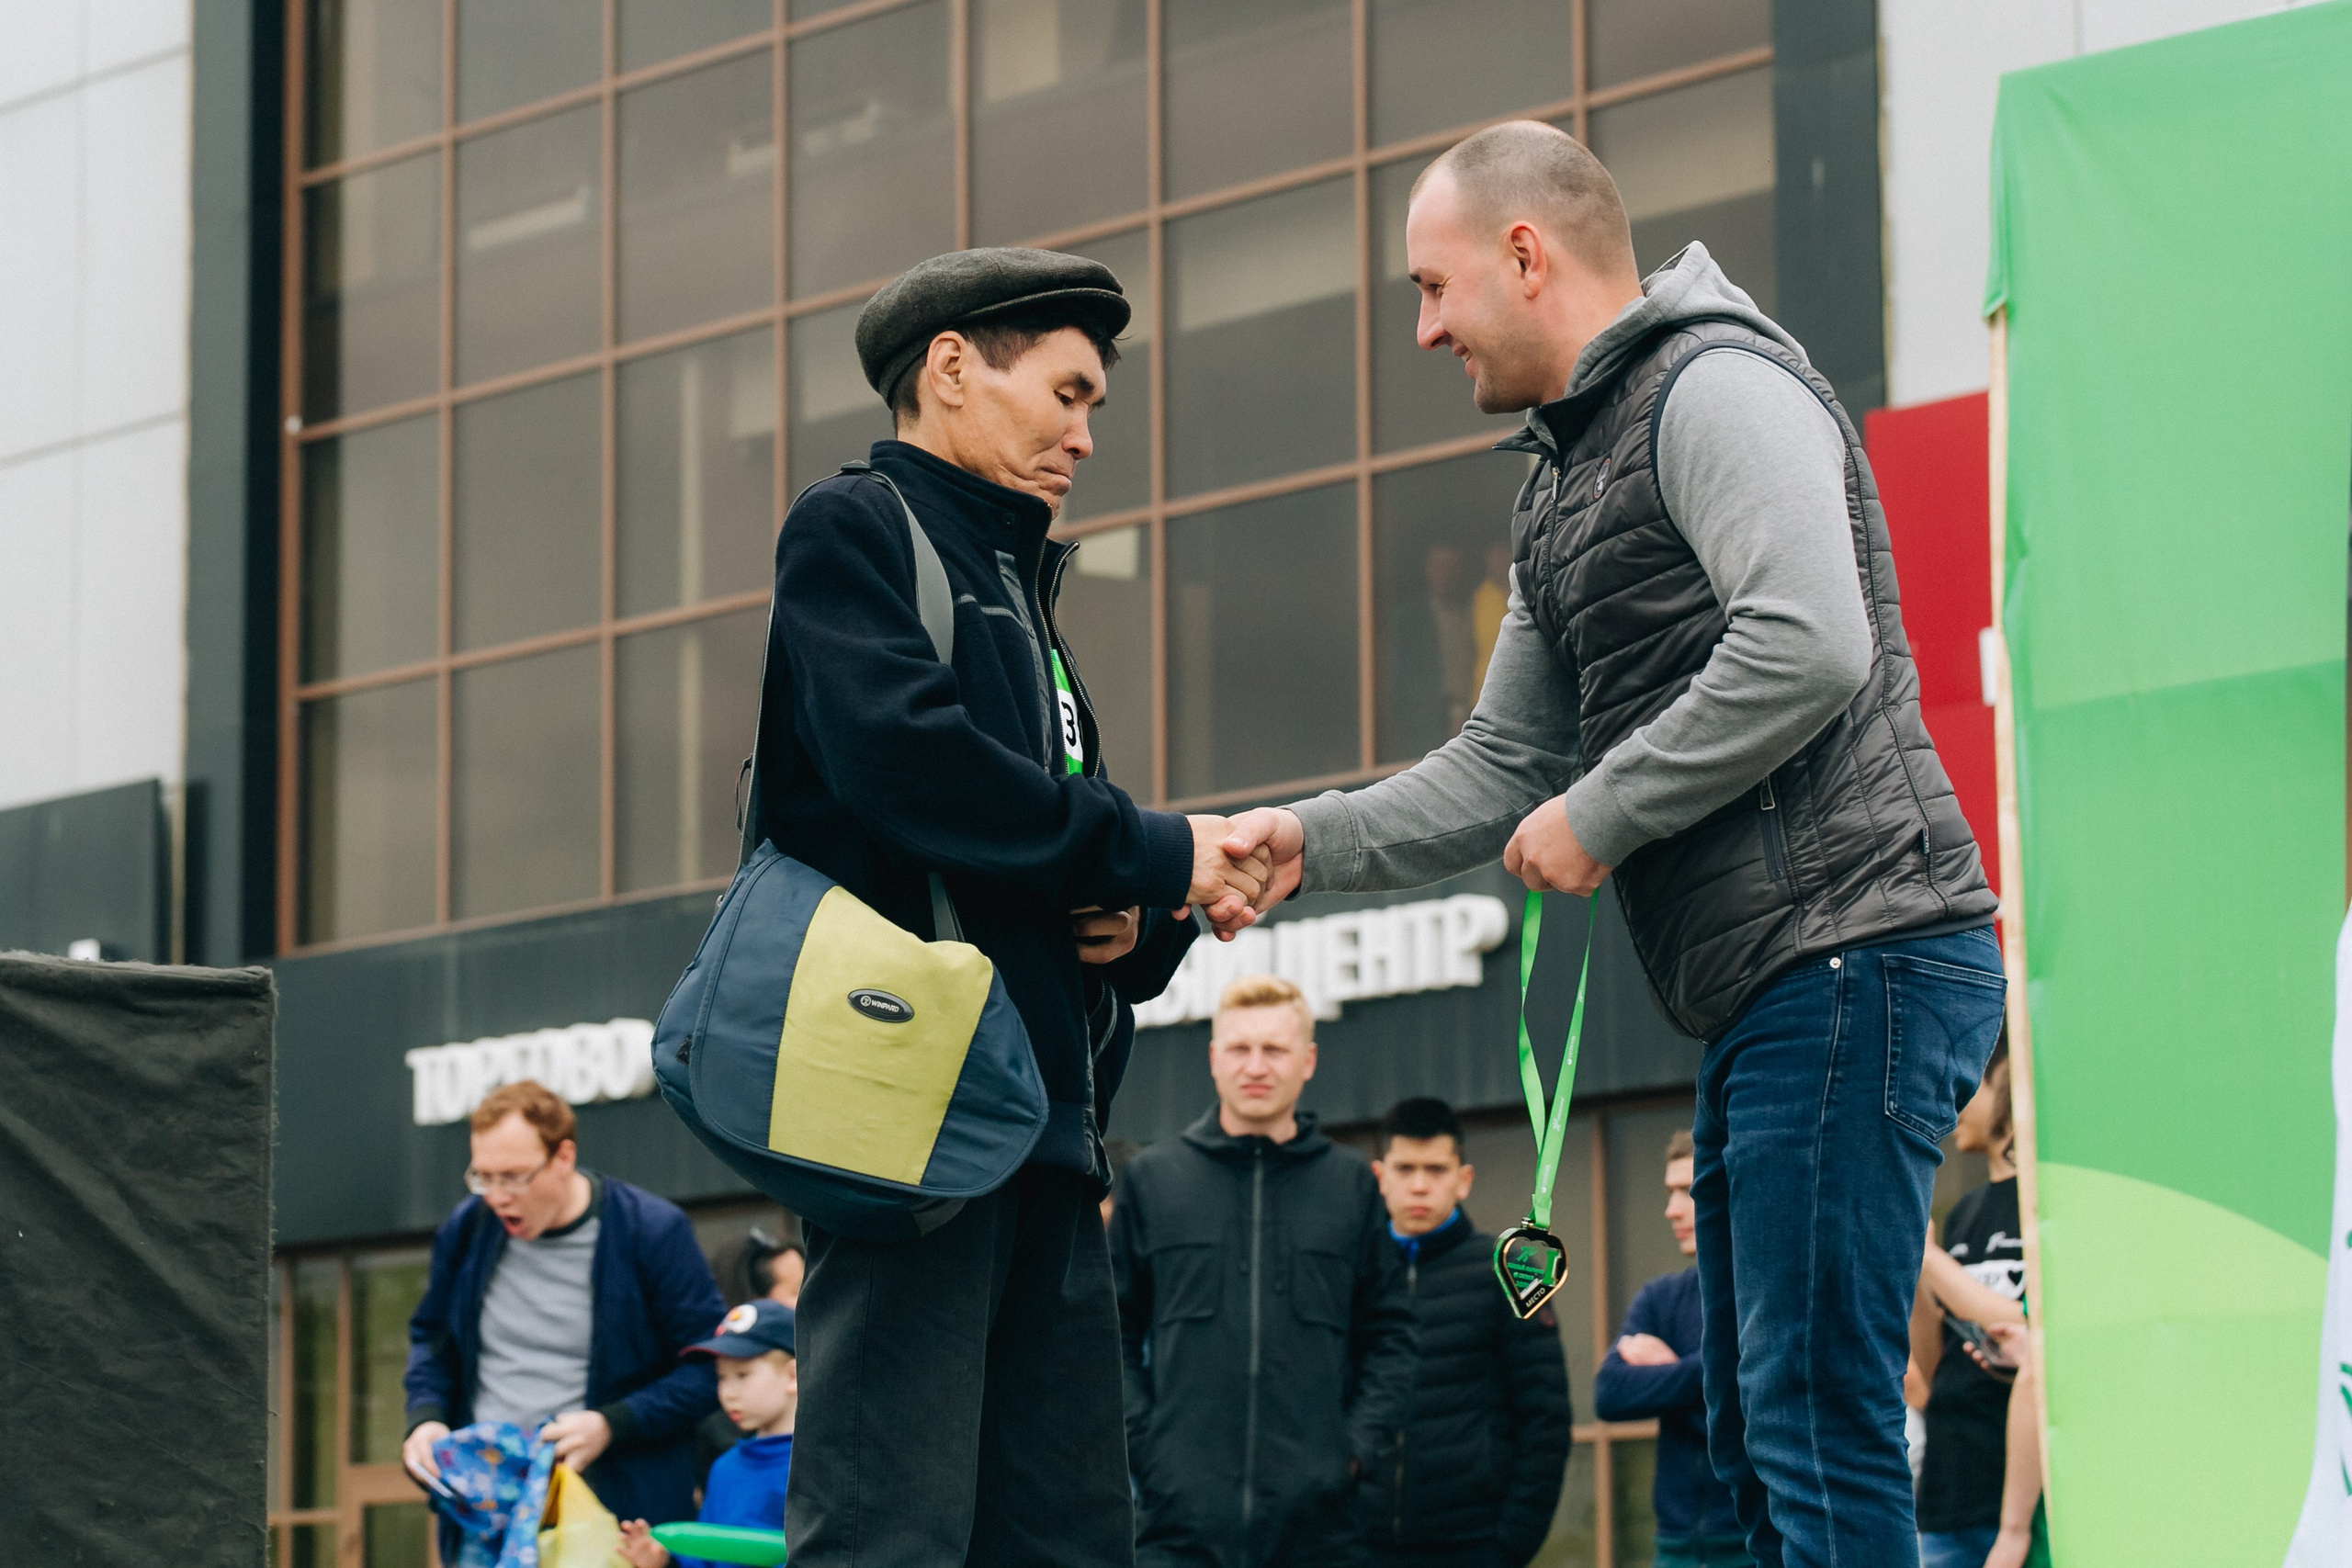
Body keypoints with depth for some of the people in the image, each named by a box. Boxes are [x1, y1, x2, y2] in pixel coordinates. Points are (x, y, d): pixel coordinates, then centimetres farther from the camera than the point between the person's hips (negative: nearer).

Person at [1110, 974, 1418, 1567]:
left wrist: (1361, 1445, -2)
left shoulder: (1352, 1185, 11)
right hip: (1181, 1520, -1)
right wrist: (1140, 1443, -4)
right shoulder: (1152, 1178, 9)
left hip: (1318, 1519, 1)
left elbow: (1389, 1335, 12)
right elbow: (1113, 1333, 9)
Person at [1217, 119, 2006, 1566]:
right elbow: (1505, 766, 25)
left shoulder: (1715, 387, -7)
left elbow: (1809, 647, -22)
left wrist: (1600, 815, -13)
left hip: (1851, 950, -11)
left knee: (1817, 1424, -13)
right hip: (1762, 991, 11)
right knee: (1757, 1431, 10)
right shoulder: (1567, 480, 24)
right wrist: (1309, 845, 11)